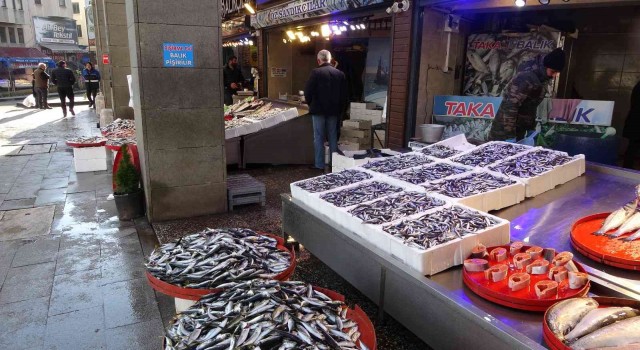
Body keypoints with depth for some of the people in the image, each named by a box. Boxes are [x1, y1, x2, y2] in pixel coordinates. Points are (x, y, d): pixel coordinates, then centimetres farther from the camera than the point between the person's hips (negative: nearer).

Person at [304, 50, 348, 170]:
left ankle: (319, 164, 5)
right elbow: (344, 94, 5)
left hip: (318, 109, -4)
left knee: (319, 137, 3)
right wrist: (341, 110, 13)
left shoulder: (316, 72, -11)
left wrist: (310, 104, 7)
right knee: (333, 137, 12)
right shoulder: (340, 74, 2)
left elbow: (307, 92, -11)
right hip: (334, 110, 4)